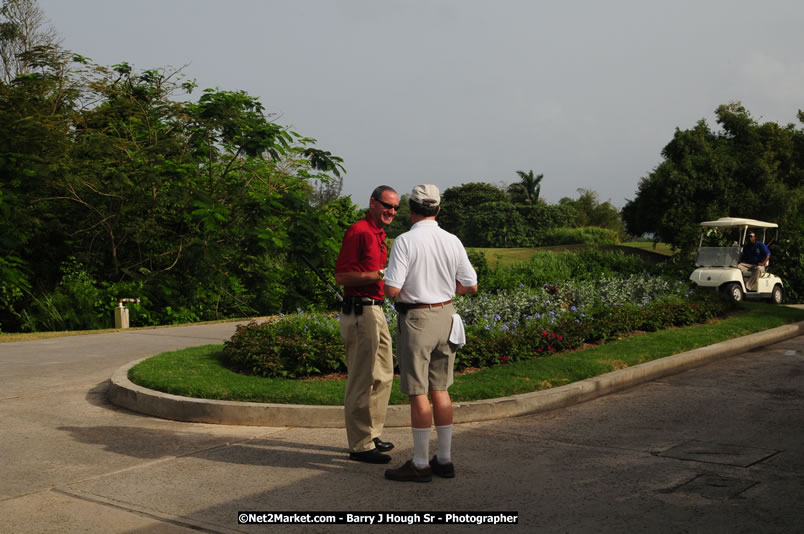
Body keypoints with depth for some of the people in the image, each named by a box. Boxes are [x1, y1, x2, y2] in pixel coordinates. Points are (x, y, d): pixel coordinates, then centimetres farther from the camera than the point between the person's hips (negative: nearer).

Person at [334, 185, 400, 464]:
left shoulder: (379, 234, 19)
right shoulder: (359, 231, -13)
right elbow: (341, 276, -19)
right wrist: (381, 275, -23)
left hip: (375, 310, 11)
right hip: (360, 312, -11)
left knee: (383, 375, 17)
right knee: (363, 378, -6)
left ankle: (371, 435, 28)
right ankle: (360, 445, 1)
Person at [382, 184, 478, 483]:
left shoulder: (405, 241, -14)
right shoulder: (452, 242, 2)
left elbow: (392, 290, -19)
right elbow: (470, 286, 7)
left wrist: (403, 285, 4)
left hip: (416, 320, -6)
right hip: (445, 317, 6)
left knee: (418, 393, 0)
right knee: (440, 390, 14)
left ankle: (420, 464, 8)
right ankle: (444, 460, 20)